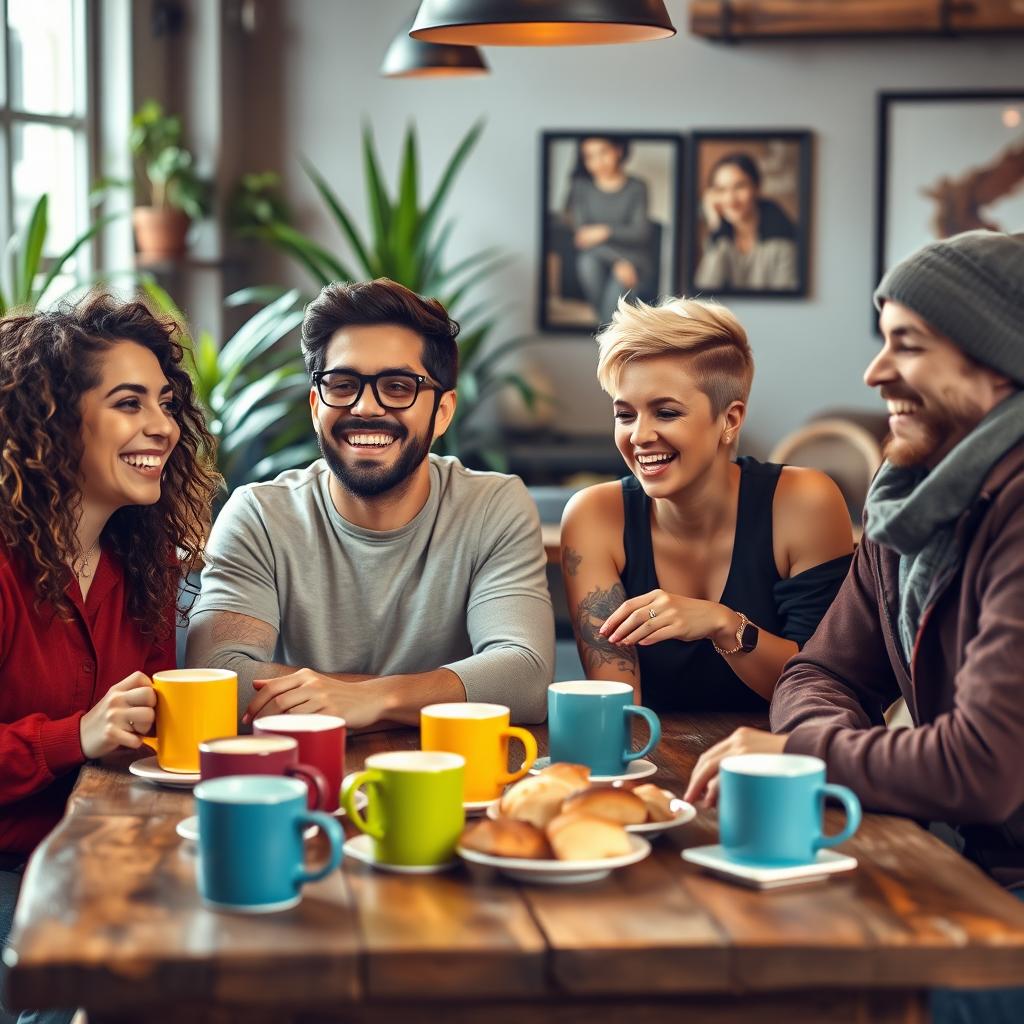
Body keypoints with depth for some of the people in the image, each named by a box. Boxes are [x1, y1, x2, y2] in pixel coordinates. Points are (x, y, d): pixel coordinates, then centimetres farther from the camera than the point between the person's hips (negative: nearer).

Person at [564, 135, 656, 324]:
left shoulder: (636, 188, 0)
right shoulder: (581, 187, 0)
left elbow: (640, 232, -7)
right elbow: (581, 236, -8)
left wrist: (606, 231, -23)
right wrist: (618, 261, -20)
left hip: (634, 261, -1)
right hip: (600, 260, 1)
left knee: (619, 283, -30)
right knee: (588, 260, -31)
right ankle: (603, 321, -20)